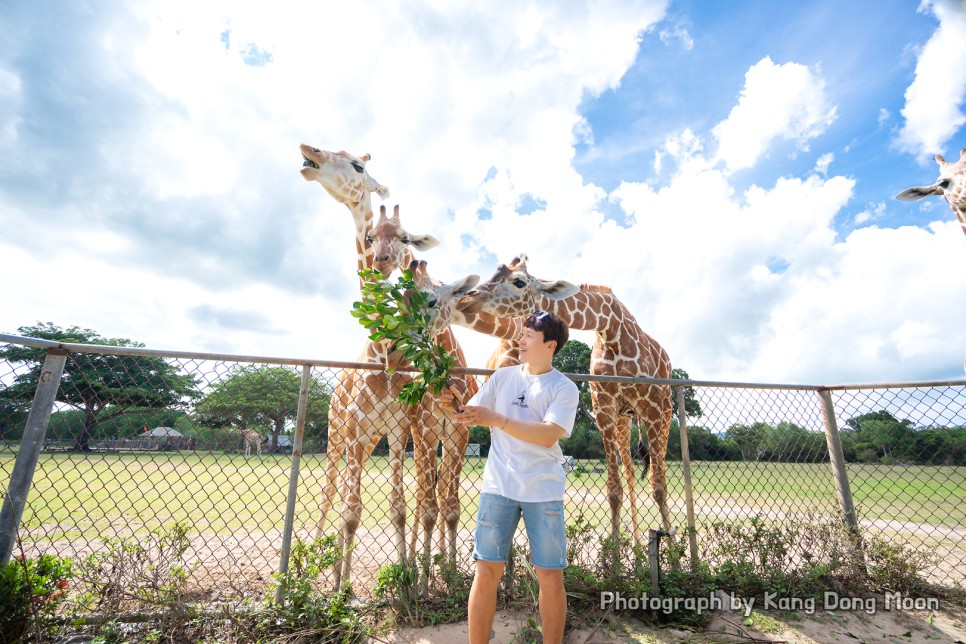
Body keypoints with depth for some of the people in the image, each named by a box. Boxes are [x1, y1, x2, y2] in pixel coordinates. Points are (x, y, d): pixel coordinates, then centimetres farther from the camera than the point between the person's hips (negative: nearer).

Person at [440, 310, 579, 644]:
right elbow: (471, 414, 9)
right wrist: (452, 405, -14)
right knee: (487, 571, 4)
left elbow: (548, 435, -16)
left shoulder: (565, 388, -2)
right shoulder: (503, 376, 7)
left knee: (551, 577, 6)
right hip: (498, 487, 2)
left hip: (544, 491, -1)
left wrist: (494, 418, -23)